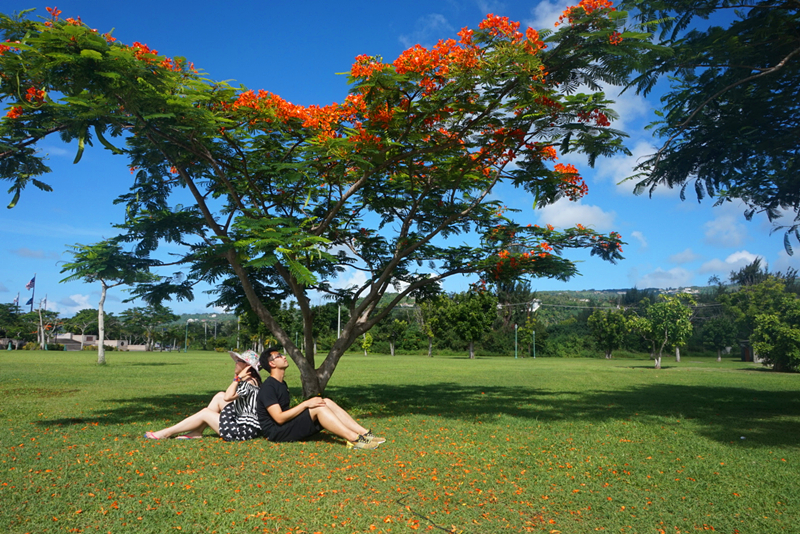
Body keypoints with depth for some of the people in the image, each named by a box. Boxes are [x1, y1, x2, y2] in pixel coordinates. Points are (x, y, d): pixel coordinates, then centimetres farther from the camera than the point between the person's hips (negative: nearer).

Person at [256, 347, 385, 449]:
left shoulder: (281, 384, 18)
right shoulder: (268, 388, -14)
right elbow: (279, 418, -22)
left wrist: (307, 404, 7)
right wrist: (305, 404, -21)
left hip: (288, 425, 9)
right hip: (276, 432, -9)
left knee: (327, 403, -8)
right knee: (318, 408, -26)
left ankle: (364, 433, -16)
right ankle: (355, 440, -31)